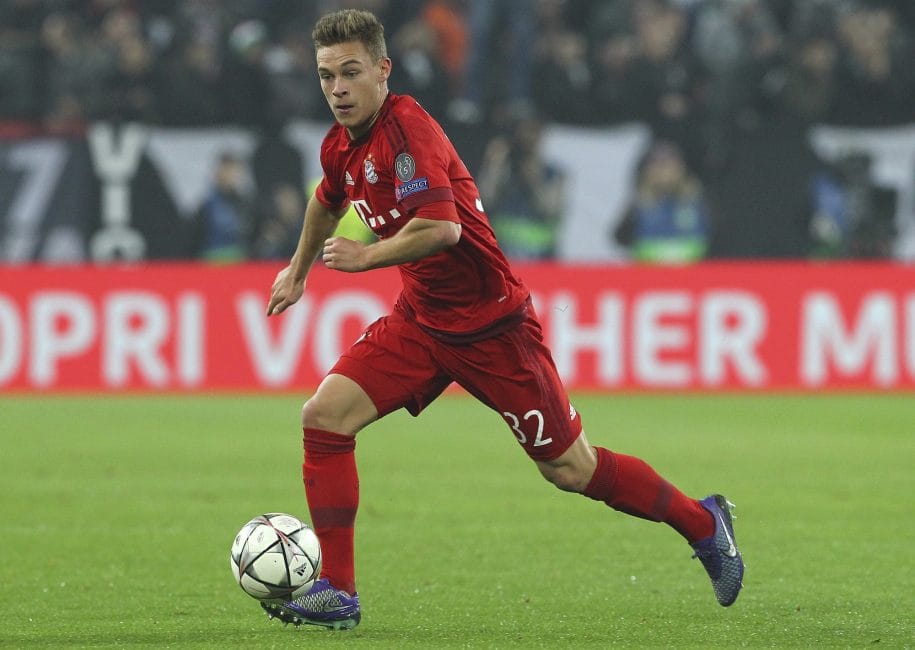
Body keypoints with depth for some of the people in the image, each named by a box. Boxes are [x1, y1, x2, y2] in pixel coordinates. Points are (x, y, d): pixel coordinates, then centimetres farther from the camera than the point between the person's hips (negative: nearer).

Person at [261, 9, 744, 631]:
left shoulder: (407, 127, -23)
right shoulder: (341, 146, 4)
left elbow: (440, 228, -34)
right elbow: (328, 201, 29)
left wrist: (366, 256, -21)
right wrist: (299, 269, 39)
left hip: (493, 325, -8)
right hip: (420, 321, 8)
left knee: (571, 470, 1)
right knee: (325, 416, -9)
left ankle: (703, 522, 23)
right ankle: (337, 593, -3)